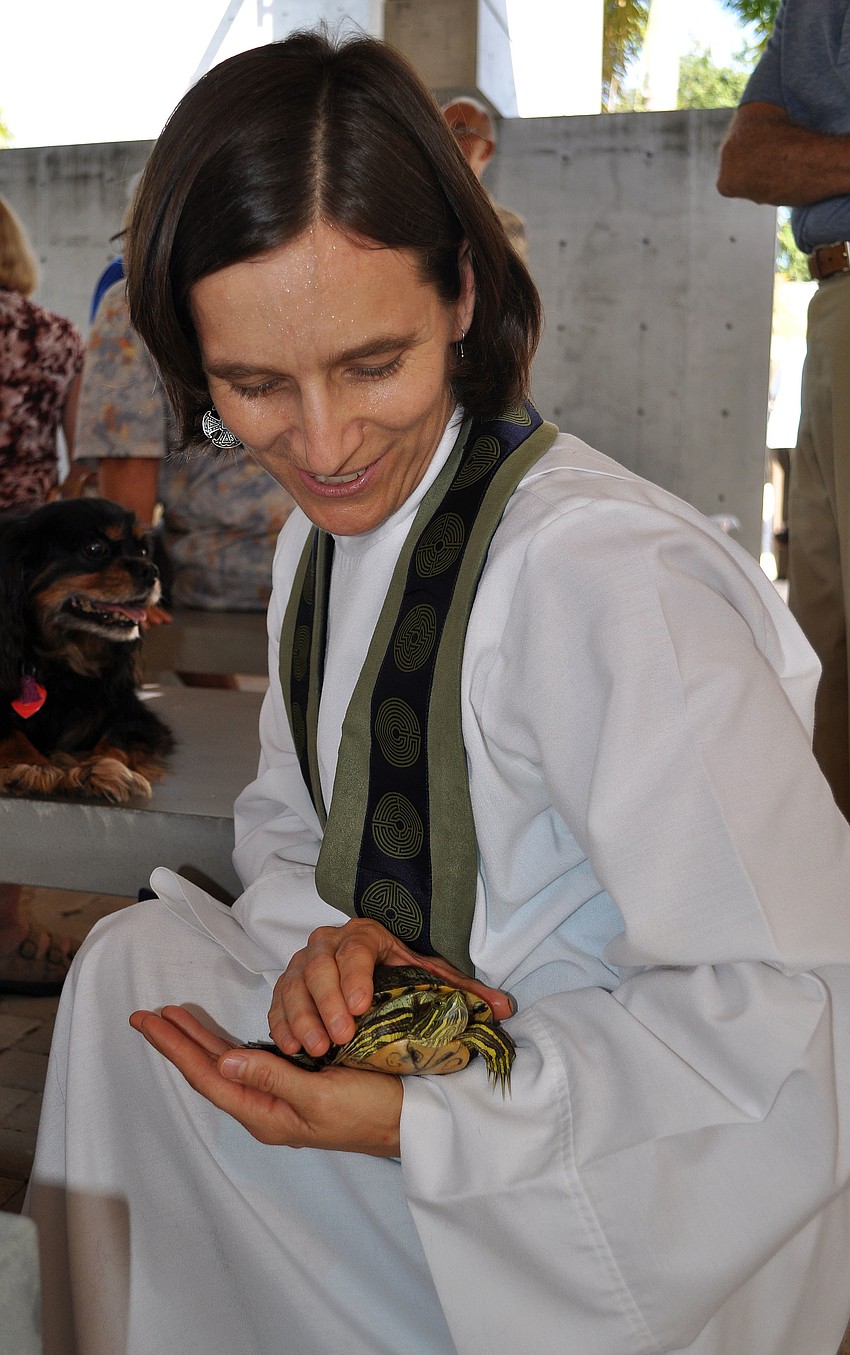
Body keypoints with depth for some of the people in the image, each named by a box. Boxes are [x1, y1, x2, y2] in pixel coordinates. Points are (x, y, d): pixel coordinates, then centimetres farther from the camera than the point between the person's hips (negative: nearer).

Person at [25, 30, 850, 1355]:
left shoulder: (609, 581, -28)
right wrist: (321, 939, -14)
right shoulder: (322, 538, 2)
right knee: (138, 954, -6)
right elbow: (286, 815, 10)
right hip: (416, 1067, 8)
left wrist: (423, 1121, -29)